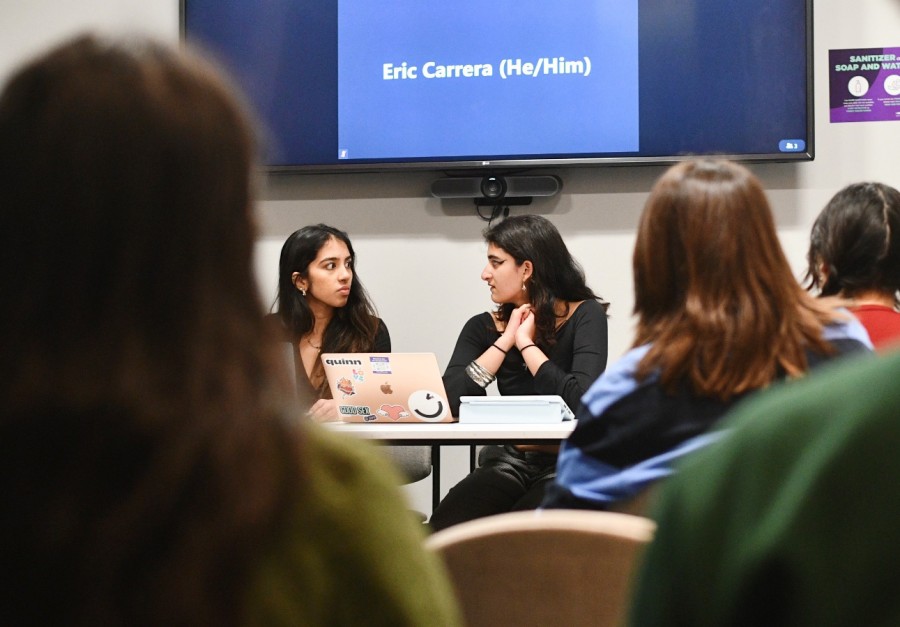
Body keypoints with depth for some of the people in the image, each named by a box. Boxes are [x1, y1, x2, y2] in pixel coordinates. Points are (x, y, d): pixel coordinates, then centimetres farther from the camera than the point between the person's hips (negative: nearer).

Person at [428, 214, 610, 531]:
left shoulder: (585, 316, -3)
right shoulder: (484, 328, 8)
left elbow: (581, 399, -20)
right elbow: (448, 401, -7)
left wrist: (526, 343, -10)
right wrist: (505, 341, -8)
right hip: (506, 464, 4)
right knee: (442, 531, -27)